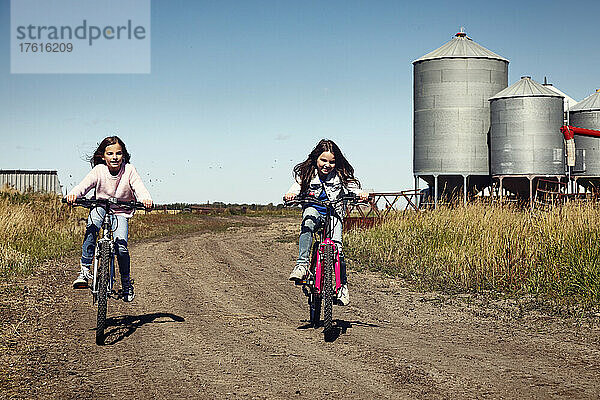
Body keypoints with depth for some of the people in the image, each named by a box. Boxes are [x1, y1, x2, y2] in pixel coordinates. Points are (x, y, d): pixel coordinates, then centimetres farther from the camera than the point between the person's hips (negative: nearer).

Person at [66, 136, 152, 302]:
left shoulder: (129, 170, -12)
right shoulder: (99, 170, -12)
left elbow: (139, 188, -23)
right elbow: (84, 185, -26)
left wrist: (146, 199, -47)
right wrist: (73, 194, -48)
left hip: (121, 213, 0)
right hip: (100, 208, 0)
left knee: (121, 246, -19)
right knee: (91, 228, -33)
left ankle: (126, 281, 4)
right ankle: (85, 270, -26)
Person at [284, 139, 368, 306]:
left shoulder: (340, 174, 0)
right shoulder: (307, 173, -1)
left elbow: (351, 185, -10)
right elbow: (297, 186, -13)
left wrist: (360, 193, -33)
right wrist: (290, 194, -37)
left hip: (333, 212, 1)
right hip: (313, 209, 0)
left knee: (336, 247, -17)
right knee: (307, 222, -38)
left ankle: (343, 284, 0)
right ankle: (302, 264, -42)